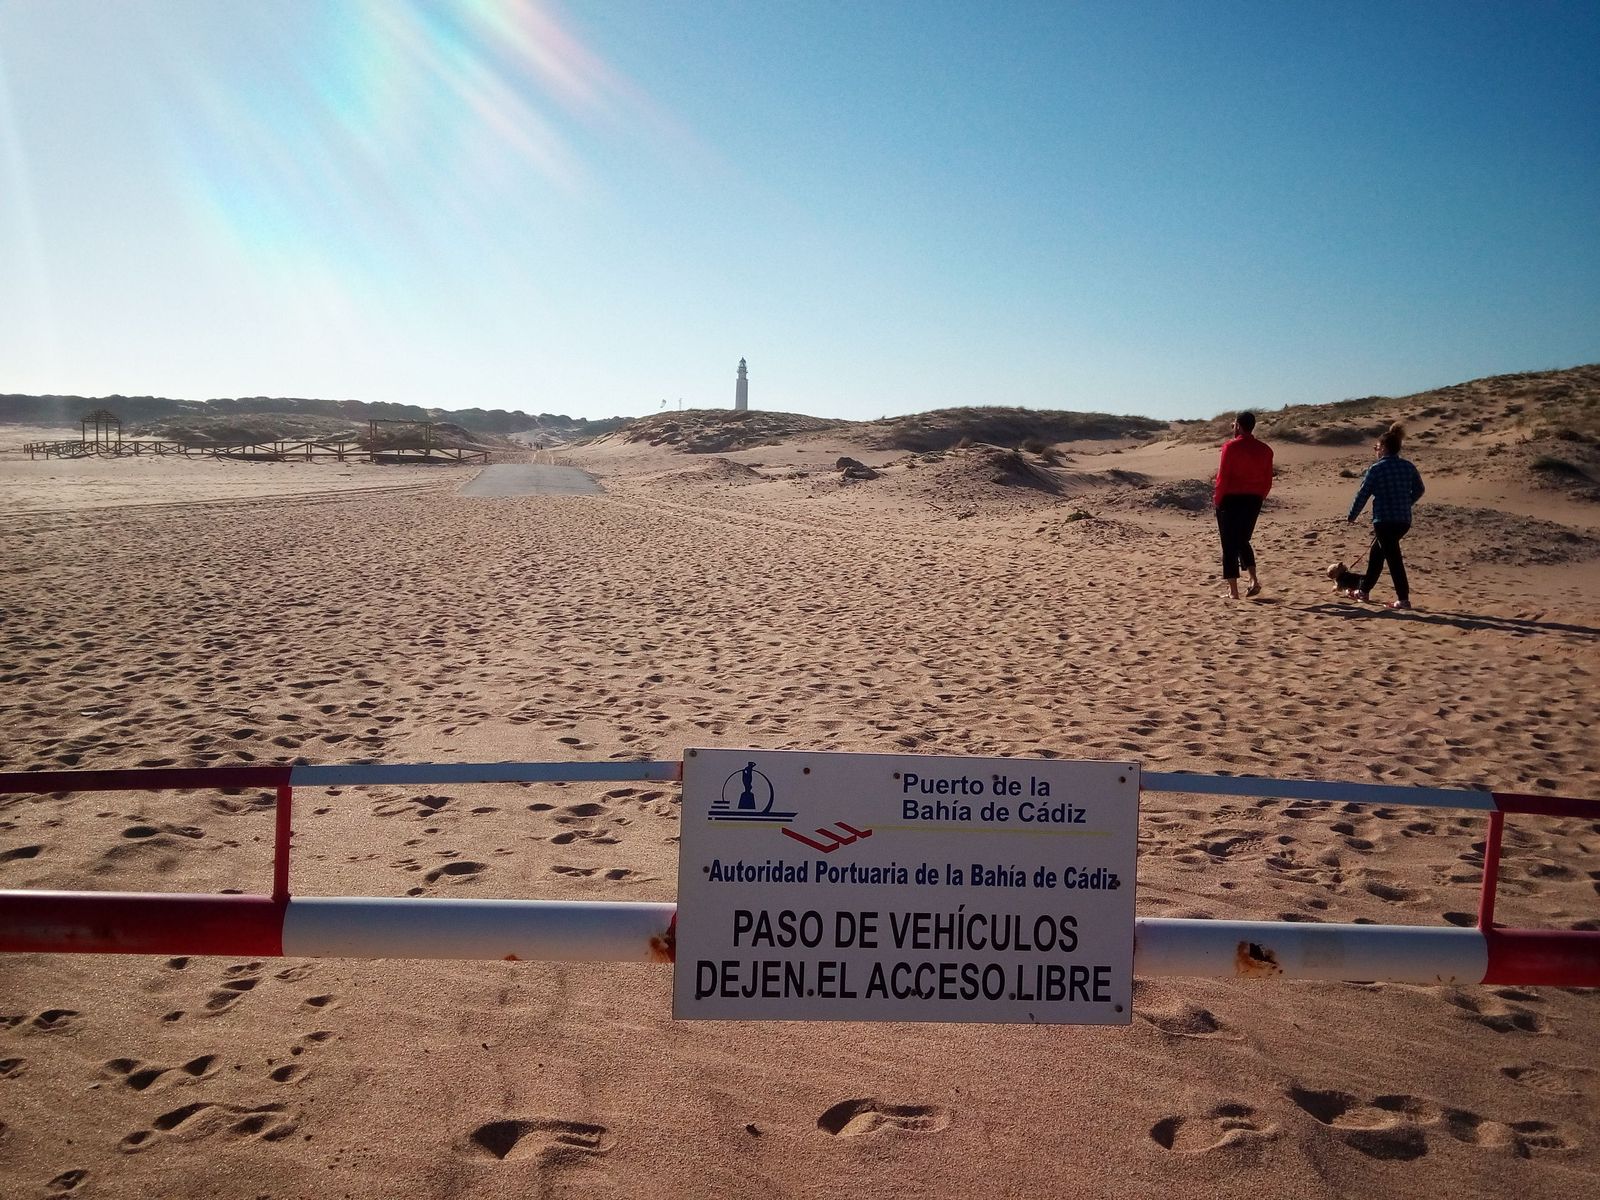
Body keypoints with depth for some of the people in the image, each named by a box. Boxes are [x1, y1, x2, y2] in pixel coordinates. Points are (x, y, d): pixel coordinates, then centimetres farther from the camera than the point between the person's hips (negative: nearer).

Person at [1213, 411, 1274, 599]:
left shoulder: (1231, 446, -10)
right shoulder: (1265, 450, 5)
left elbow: (1223, 477, -12)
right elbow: (1268, 481, 7)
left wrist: (1217, 500, -1)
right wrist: (1258, 498, 18)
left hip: (1231, 499, -5)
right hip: (1253, 501, 5)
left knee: (1229, 544, 2)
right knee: (1243, 541, 21)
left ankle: (1233, 591, 1)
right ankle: (1253, 580, 5)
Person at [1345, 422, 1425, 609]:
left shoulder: (1376, 469, -10)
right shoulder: (1409, 466, 6)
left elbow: (1363, 494, -6)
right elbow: (1418, 490, 16)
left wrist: (1352, 516, 6)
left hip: (1384, 521, -7)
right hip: (1404, 521, 7)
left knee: (1393, 558, -3)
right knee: (1376, 553, 21)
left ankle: (1403, 599, -4)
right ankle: (1364, 590, 30)